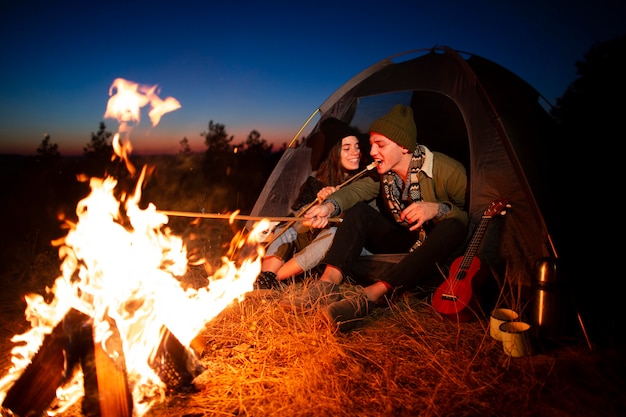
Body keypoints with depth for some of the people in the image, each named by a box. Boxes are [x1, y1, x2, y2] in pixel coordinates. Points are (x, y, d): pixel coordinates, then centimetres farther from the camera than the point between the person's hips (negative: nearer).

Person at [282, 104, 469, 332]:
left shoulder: (446, 170, -21)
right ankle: (327, 285, -30)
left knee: (453, 227, -38)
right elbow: (357, 189, -16)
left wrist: (438, 209, -37)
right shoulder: (383, 172, -4)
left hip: (436, 248, -5)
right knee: (358, 211, -13)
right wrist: (329, 205, -36)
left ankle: (369, 296, -47)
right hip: (401, 242, 5)